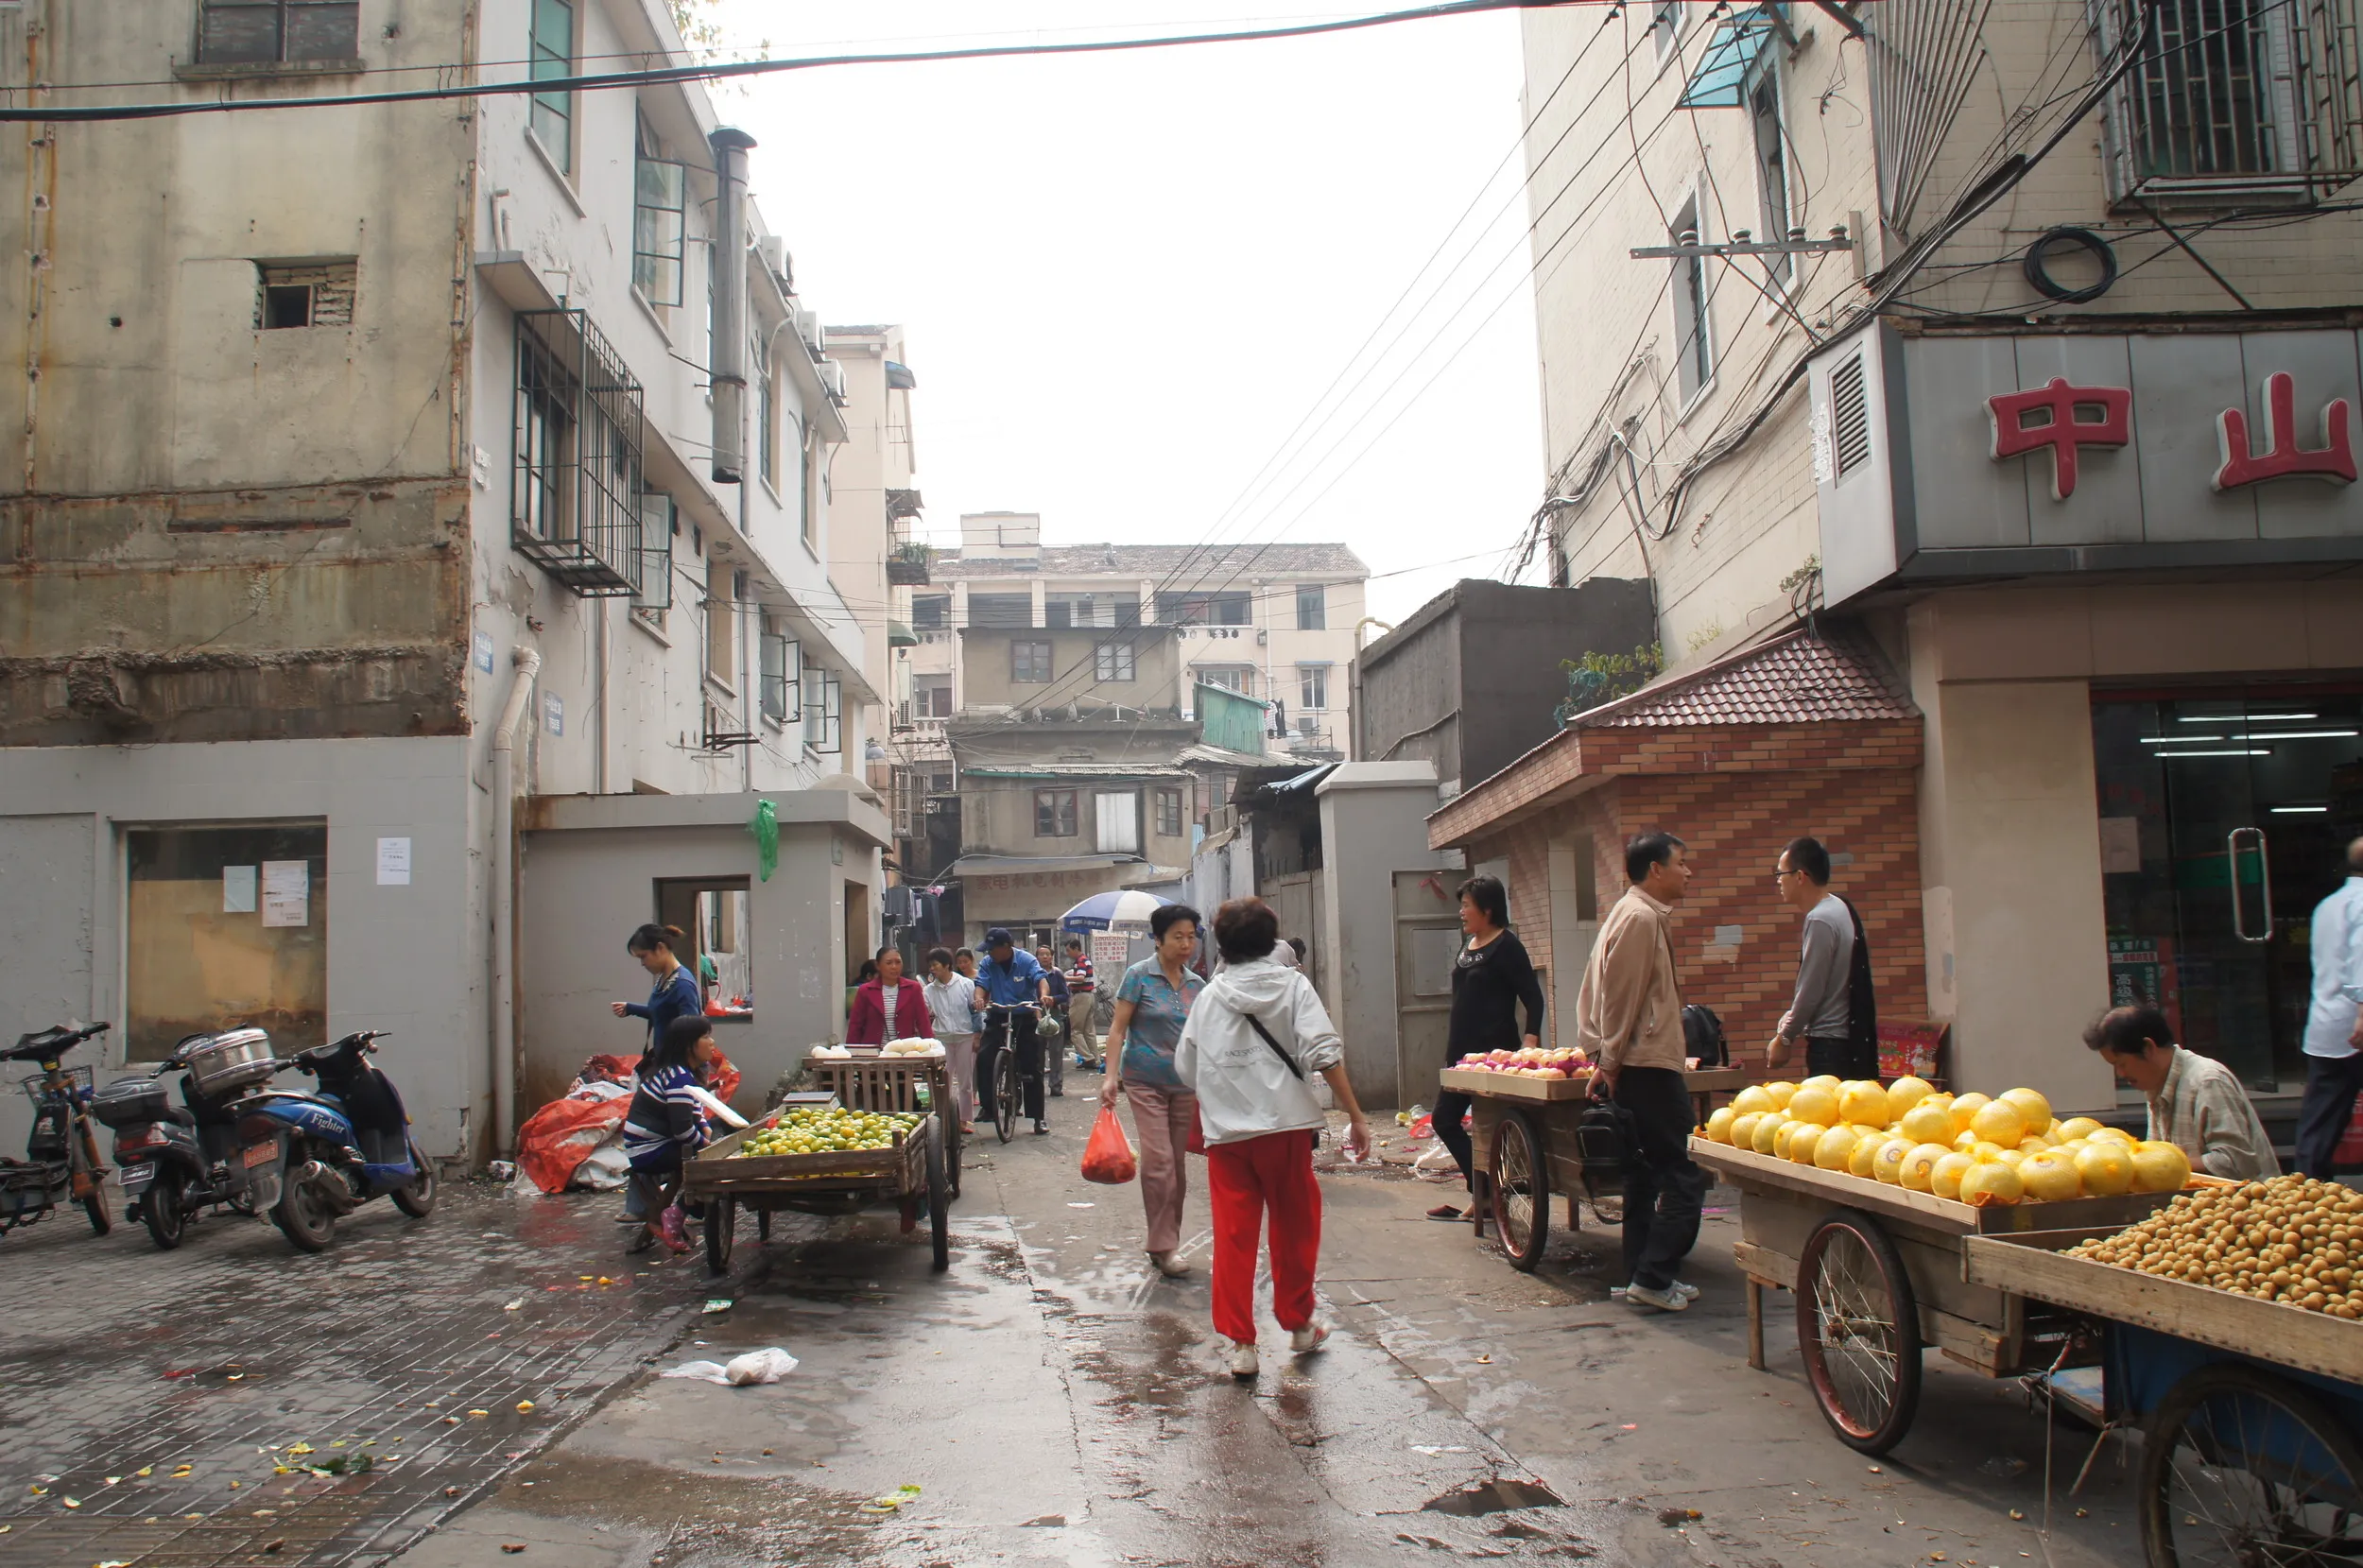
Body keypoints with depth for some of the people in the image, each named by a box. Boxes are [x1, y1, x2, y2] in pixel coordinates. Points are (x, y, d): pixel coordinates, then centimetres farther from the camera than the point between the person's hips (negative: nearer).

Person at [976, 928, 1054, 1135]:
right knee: (984, 1059, -18)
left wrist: (1043, 994, -43)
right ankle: (987, 1106, -7)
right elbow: (981, 984, -9)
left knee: (1032, 1068, 1)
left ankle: (1038, 1118, 9)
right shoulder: (987, 964, 1)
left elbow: (1040, 978, -21)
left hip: (1025, 1018, -2)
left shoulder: (1026, 960, -8)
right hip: (998, 1018, 2)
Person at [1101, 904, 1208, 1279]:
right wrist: (1111, 1075, -13)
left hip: (1184, 1085, 5)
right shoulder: (1139, 976, -5)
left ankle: (1165, 1241, 20)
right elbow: (1118, 1028, -5)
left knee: (1178, 1164, 8)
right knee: (1159, 1161, -11)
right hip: (1145, 1081, -5)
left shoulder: (1196, 984, 9)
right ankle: (1164, 1246, -3)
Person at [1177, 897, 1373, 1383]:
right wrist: (1355, 1116, -10)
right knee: (1295, 1227, 16)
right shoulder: (1292, 984, 1)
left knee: (1233, 1237, 6)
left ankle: (1240, 1343, 6)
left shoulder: (1208, 997, 9)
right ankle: (1298, 1323, 29)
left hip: (1225, 1133, 1)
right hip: (1285, 1125, -1)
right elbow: (1323, 1052, -11)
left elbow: (1186, 1070, 13)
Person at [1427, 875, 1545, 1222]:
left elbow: (1533, 997, -15)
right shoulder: (1469, 944, 13)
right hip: (1463, 1051, 9)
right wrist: (1454, 1052, 18)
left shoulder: (1506, 946, -11)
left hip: (1494, 1052, -9)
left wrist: (1531, 1041, -27)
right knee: (1444, 1119, 10)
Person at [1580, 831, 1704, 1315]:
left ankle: (1640, 1277, 18)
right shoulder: (1640, 917, -15)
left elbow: (1615, 994, 20)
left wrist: (1607, 1061, 19)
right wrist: (1610, 1062, -15)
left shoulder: (1643, 915, 18)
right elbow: (1620, 997, -18)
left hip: (1636, 1066, 11)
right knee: (1685, 1175, -7)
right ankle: (1652, 1279, -6)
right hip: (1648, 1065, -11)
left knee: (1645, 1173, 13)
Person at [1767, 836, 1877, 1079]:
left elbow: (1810, 992, -16)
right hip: (1851, 1038, 9)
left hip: (1830, 1044, -9)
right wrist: (1789, 1021, 10)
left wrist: (1784, 1039, -4)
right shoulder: (1838, 909, 13)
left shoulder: (1821, 920, -16)